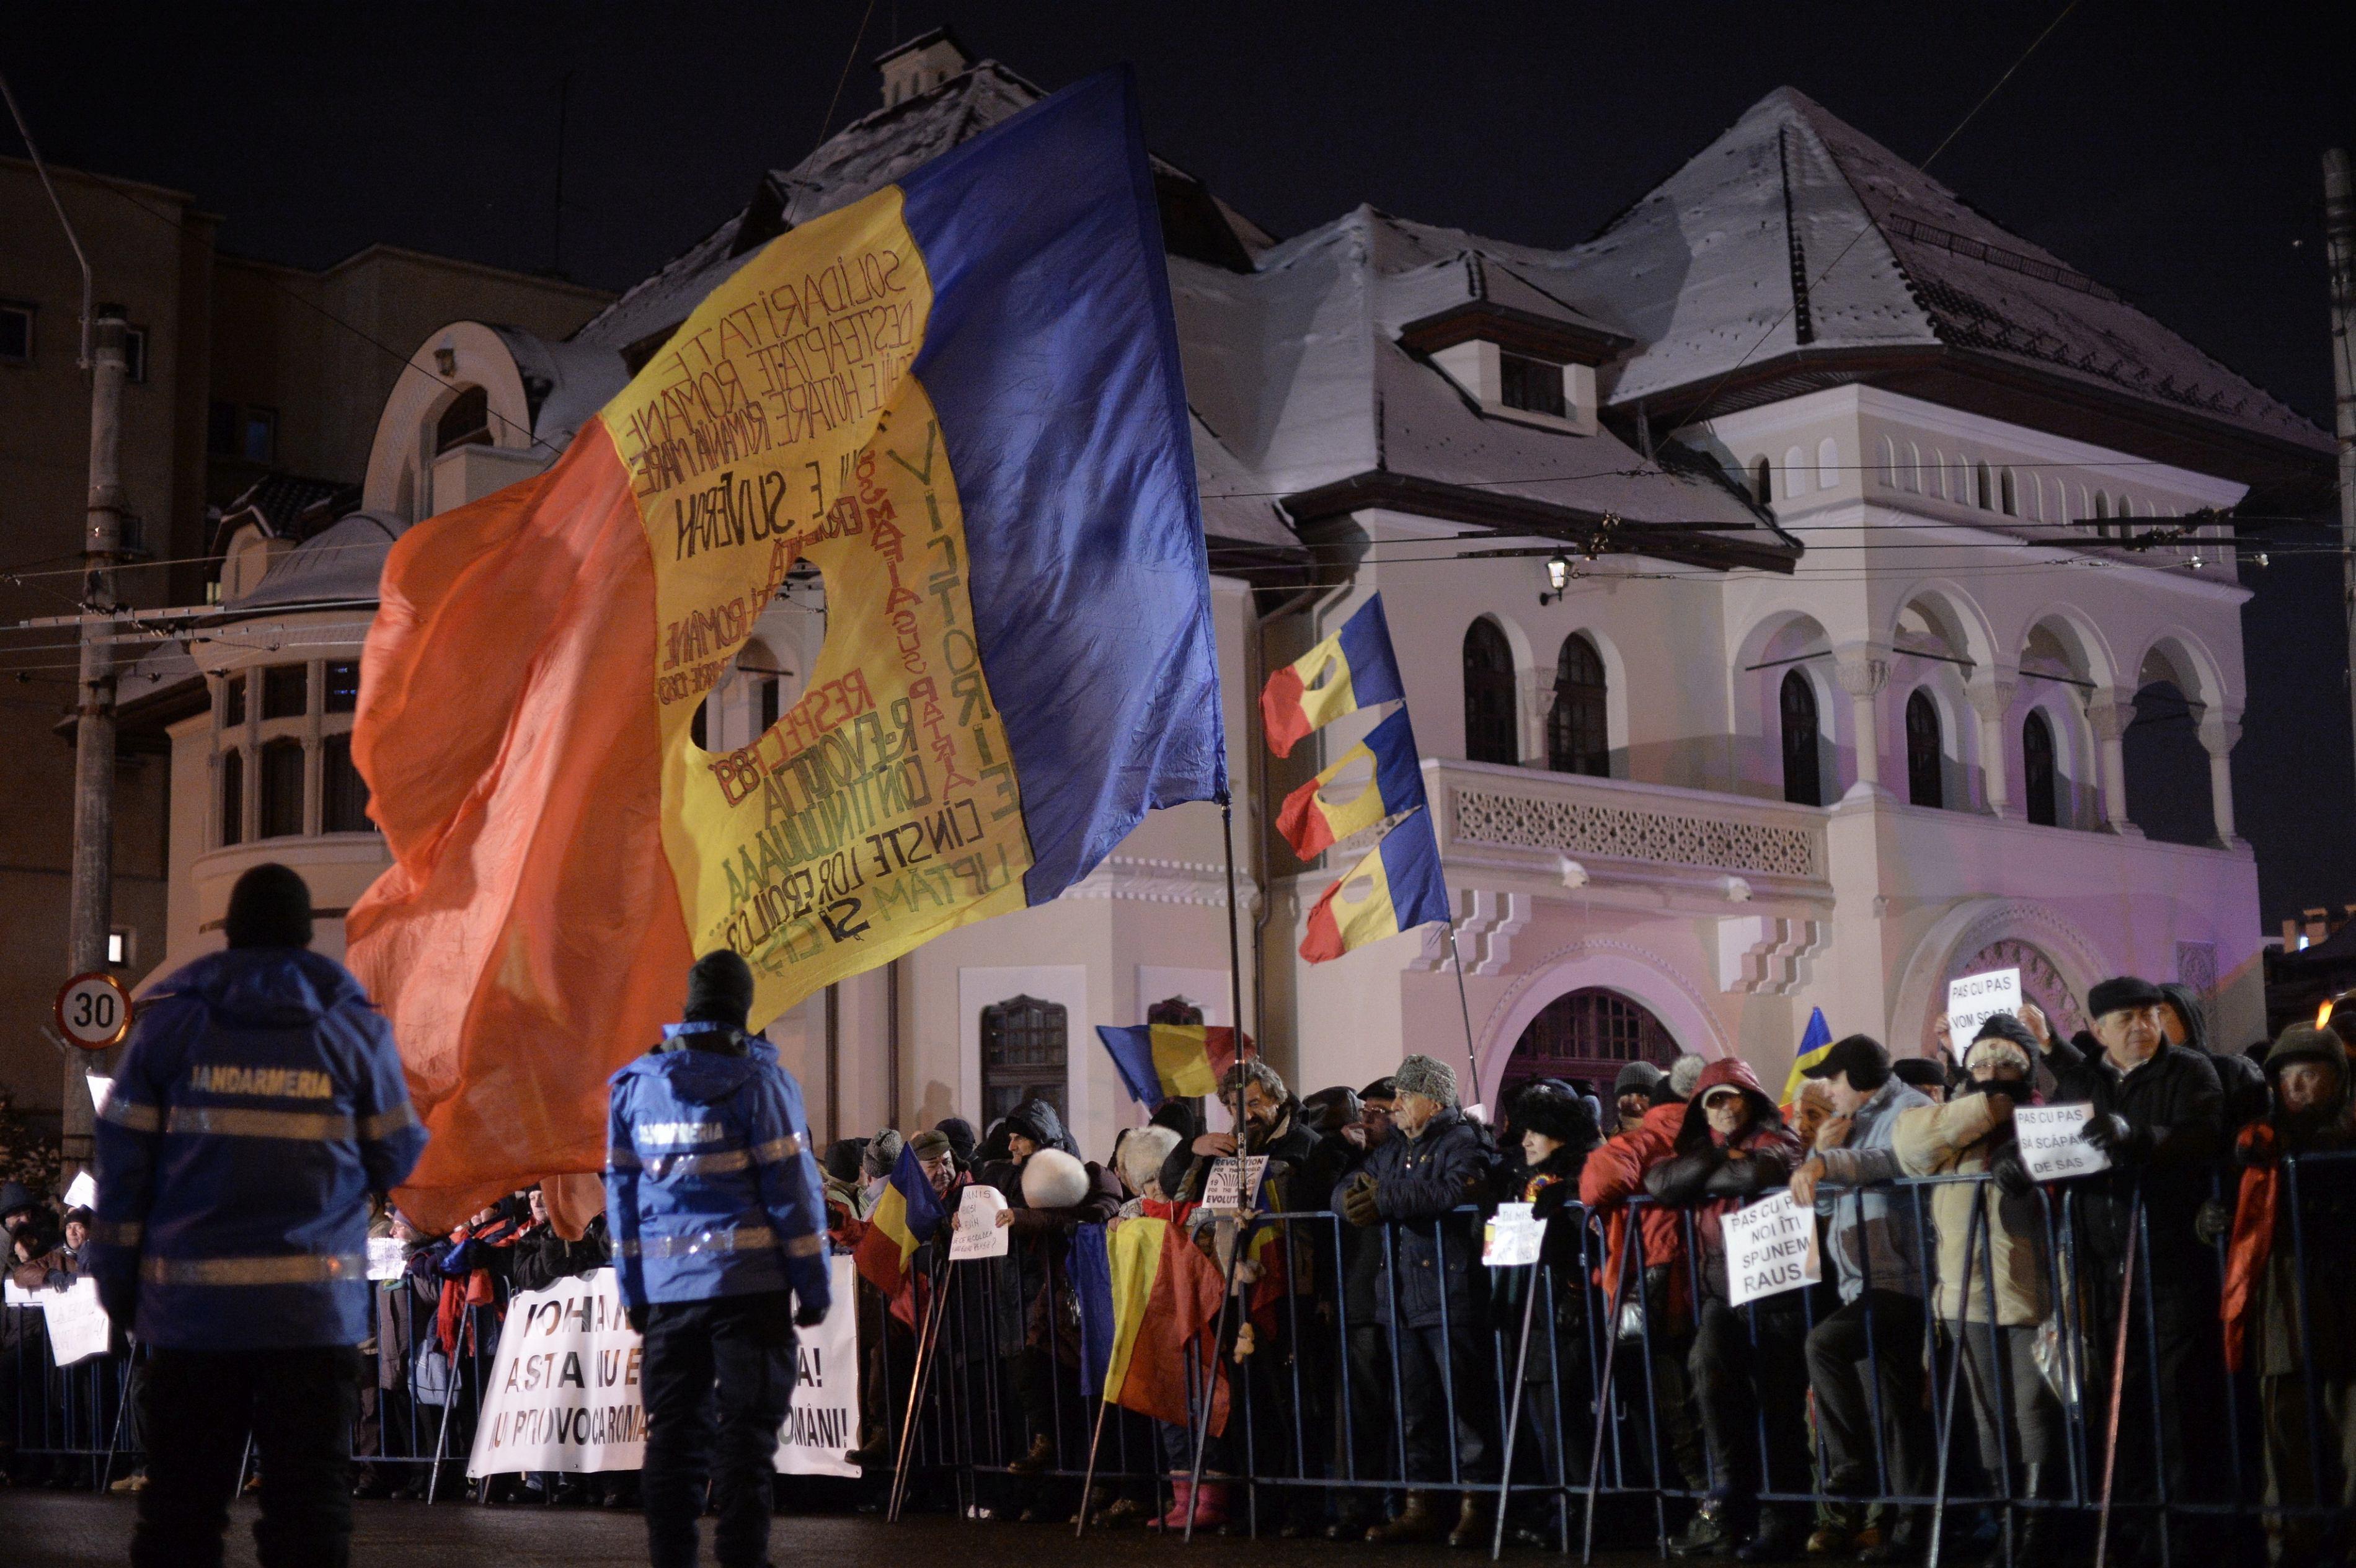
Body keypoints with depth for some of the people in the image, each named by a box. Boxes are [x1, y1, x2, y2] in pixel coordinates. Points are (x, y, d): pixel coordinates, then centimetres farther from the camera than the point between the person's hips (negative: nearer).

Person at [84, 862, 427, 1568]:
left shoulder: (169, 1020, 3)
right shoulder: (357, 1028, 2)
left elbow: (122, 1165, 1)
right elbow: (395, 1161, 6)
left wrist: (119, 1288, 7)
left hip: (192, 1306, 1)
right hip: (316, 1310, -1)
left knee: (179, 1509, 8)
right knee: (309, 1509, 3)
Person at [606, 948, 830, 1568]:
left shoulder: (635, 1085, 7)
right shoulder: (760, 1082, -6)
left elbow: (621, 1189, 10)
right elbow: (792, 1190, -8)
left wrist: (633, 1289, 15)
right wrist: (814, 1285, -2)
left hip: (669, 1287, 4)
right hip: (749, 1282, -4)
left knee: (674, 1430, 10)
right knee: (746, 1430, 0)